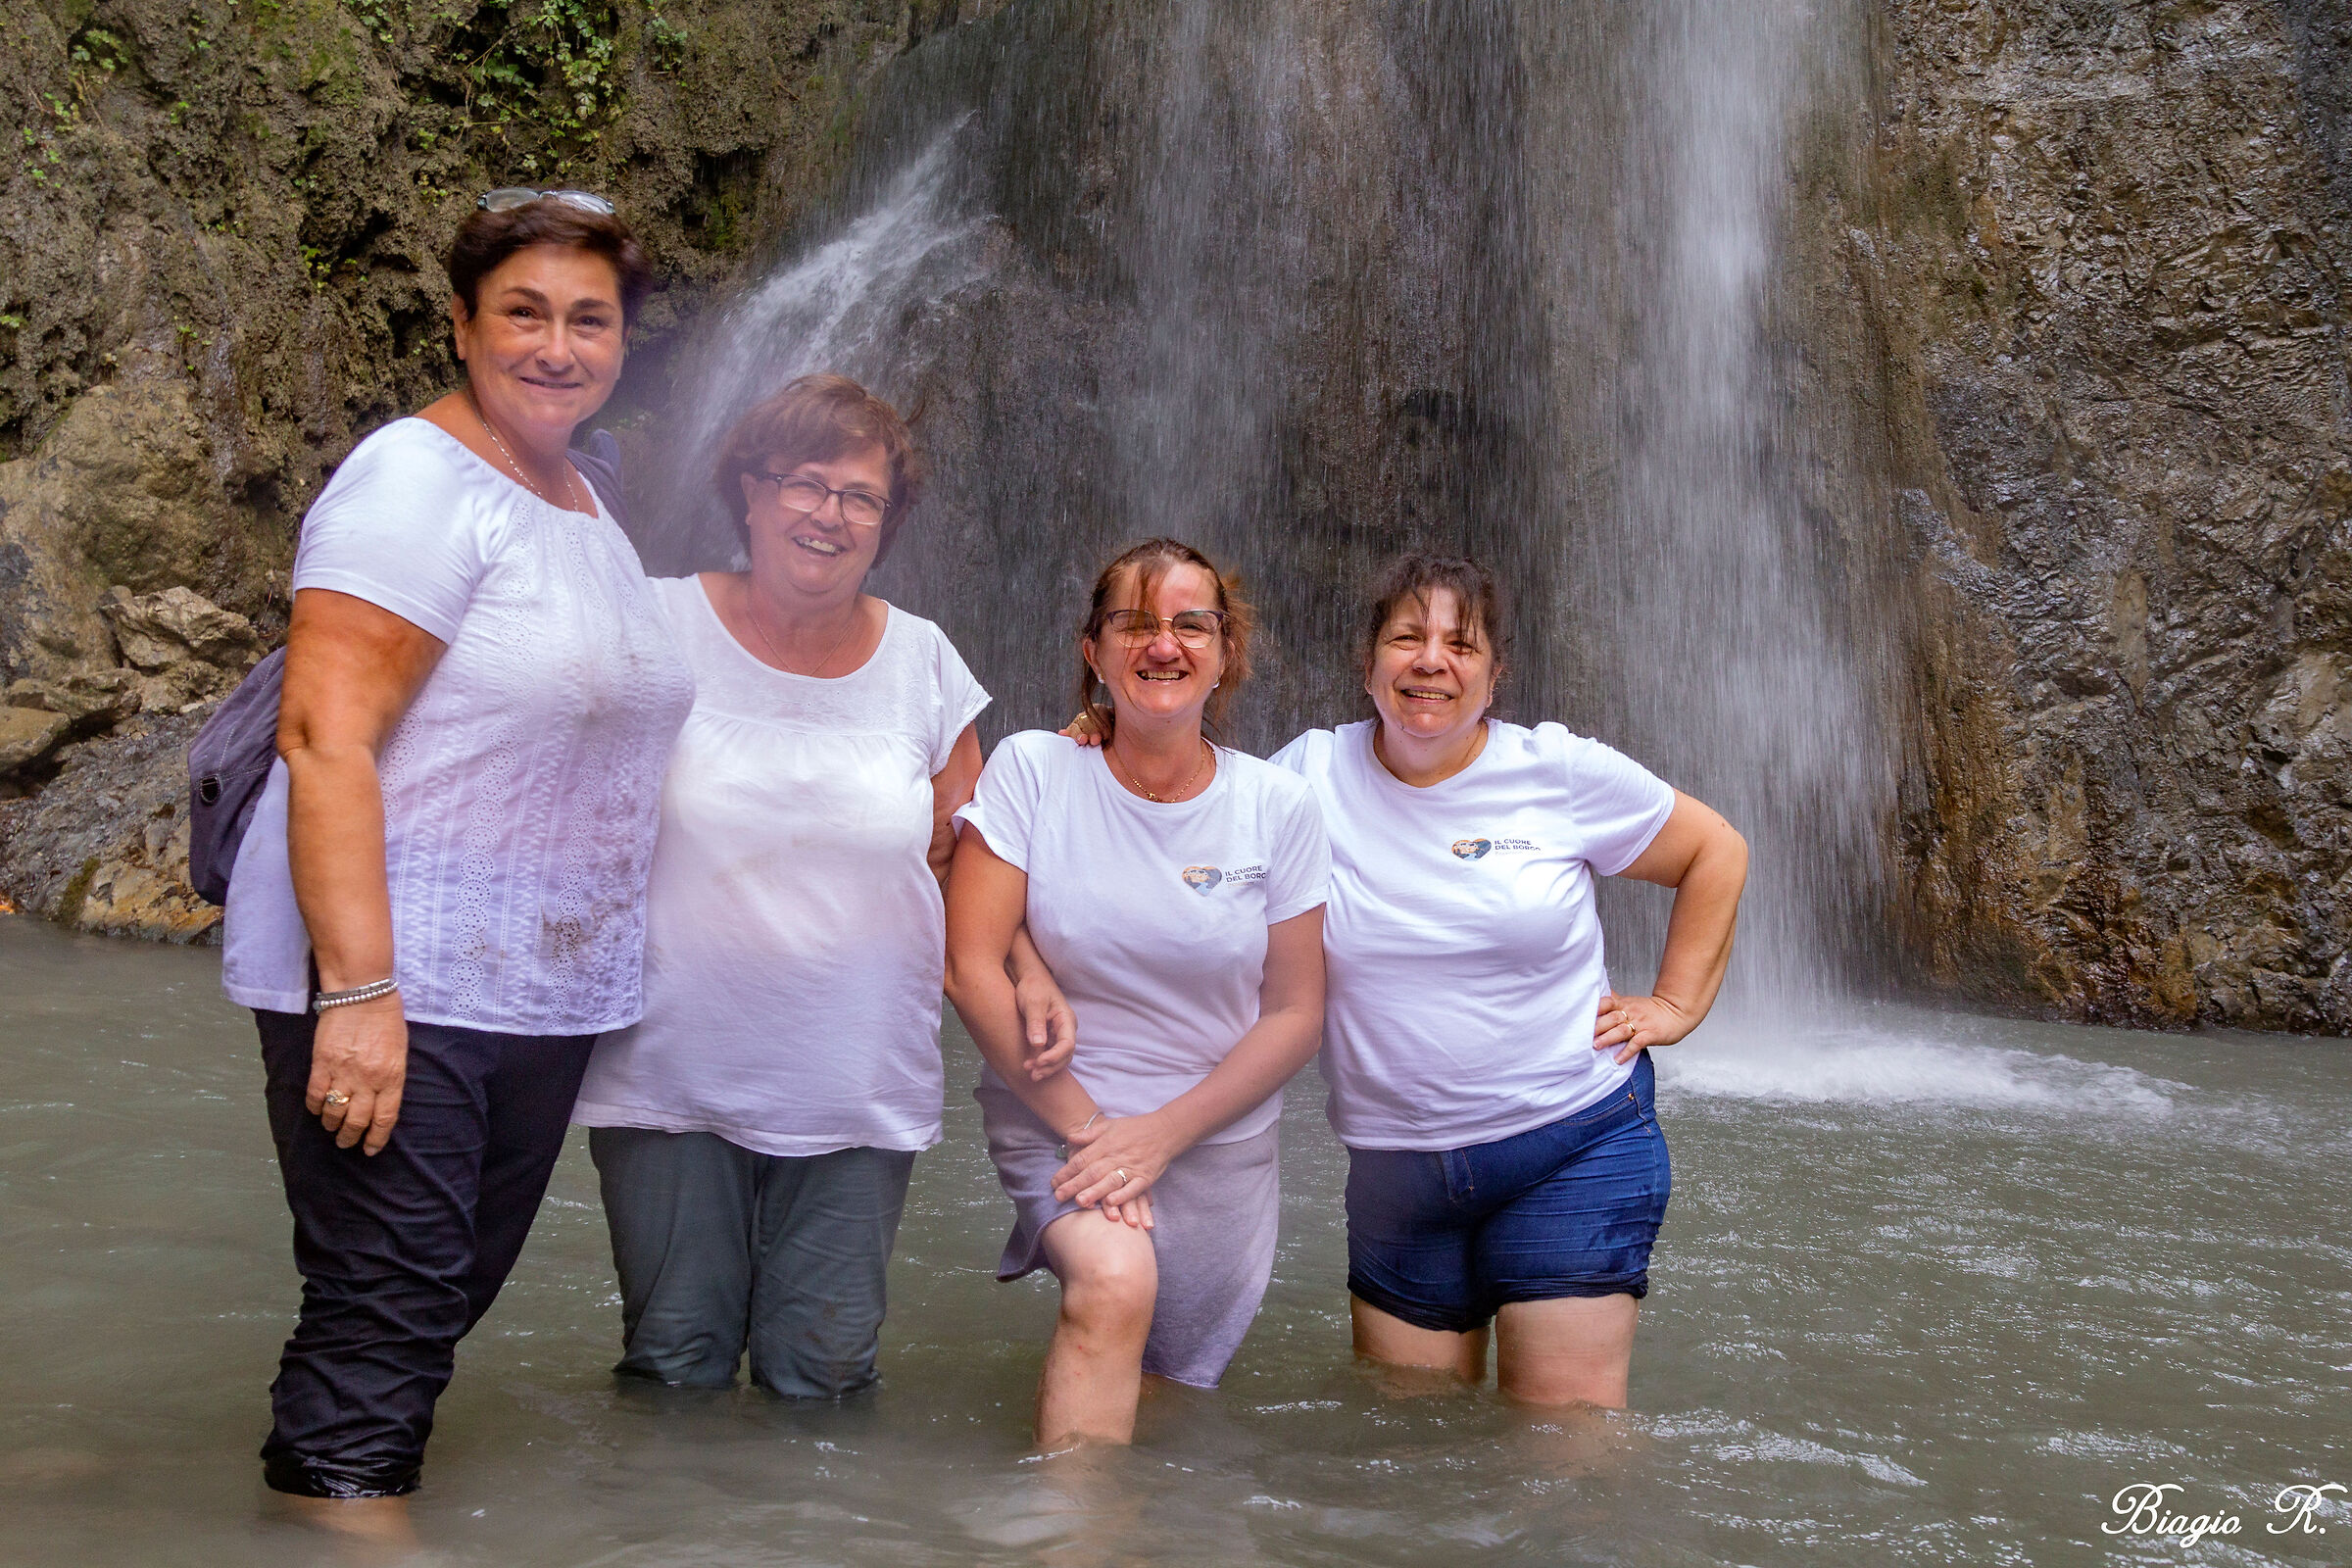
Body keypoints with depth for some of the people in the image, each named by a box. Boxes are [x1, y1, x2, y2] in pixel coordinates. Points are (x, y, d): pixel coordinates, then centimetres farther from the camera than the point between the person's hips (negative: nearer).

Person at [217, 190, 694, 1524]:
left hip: (542, 994, 9)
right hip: (397, 986, -8)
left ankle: (328, 1493, 29)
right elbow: (324, 735, -20)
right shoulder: (416, 484, -11)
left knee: (455, 1300, 15)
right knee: (386, 1310, -7)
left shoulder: (590, 514, 15)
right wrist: (358, 990, -26)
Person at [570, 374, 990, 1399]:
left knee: (823, 1380, 4)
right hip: (671, 1076, -1)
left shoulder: (925, 663, 6)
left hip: (859, 1092, 2)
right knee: (675, 1371, 3)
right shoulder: (659, 628, -2)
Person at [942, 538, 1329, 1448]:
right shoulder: (1031, 770, -7)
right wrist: (1082, 1125, -14)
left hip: (1221, 1142, 3)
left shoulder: (1279, 808, -3)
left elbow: (1295, 1014, -1)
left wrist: (1162, 1134, -12)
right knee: (1115, 1283, -31)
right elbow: (971, 968, -10)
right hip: (1056, 1114, -2)